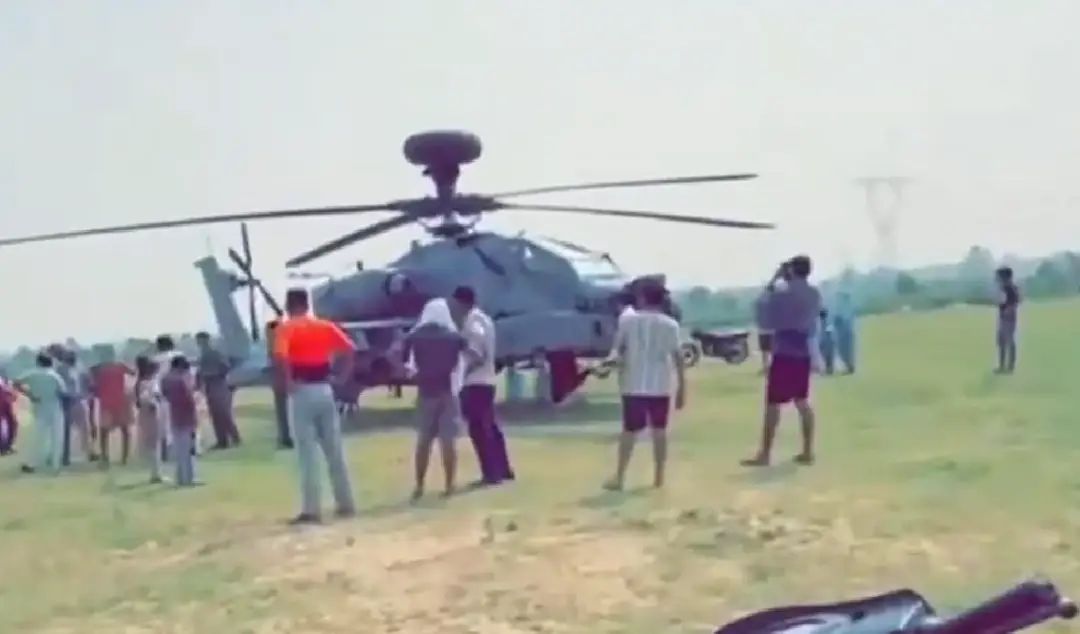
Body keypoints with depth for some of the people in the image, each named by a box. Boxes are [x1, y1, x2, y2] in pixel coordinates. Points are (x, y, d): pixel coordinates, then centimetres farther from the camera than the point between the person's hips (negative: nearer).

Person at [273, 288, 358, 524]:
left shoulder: (286, 328, -3)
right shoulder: (325, 326, 10)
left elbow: (281, 355, -22)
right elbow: (350, 348, 1)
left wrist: (288, 382, -12)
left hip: (302, 391, -4)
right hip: (325, 390, 4)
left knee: (307, 454, -1)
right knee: (334, 450, 12)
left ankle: (311, 510, -2)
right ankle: (346, 504, 15)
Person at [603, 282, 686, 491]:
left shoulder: (628, 321, -2)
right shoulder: (670, 325, -1)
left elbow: (617, 348, 6)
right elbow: (678, 357, -2)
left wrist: (615, 358, 28)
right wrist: (682, 387, 4)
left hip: (634, 386, 0)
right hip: (660, 386, 0)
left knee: (629, 431, 4)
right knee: (659, 430, 11)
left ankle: (619, 477, 0)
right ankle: (658, 476, 13)